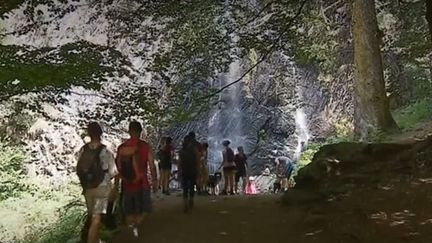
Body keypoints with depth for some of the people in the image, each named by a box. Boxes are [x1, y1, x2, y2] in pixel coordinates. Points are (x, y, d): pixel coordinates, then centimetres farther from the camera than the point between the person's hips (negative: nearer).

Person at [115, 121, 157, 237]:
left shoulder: (121, 147, 1)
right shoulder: (145, 146, -6)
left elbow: (118, 167, 3)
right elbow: (152, 165, -5)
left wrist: (116, 184, 12)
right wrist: (155, 182, 3)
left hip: (126, 184, 2)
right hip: (142, 183, -2)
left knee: (129, 211, 15)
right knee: (142, 210, 10)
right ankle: (135, 225, -13)